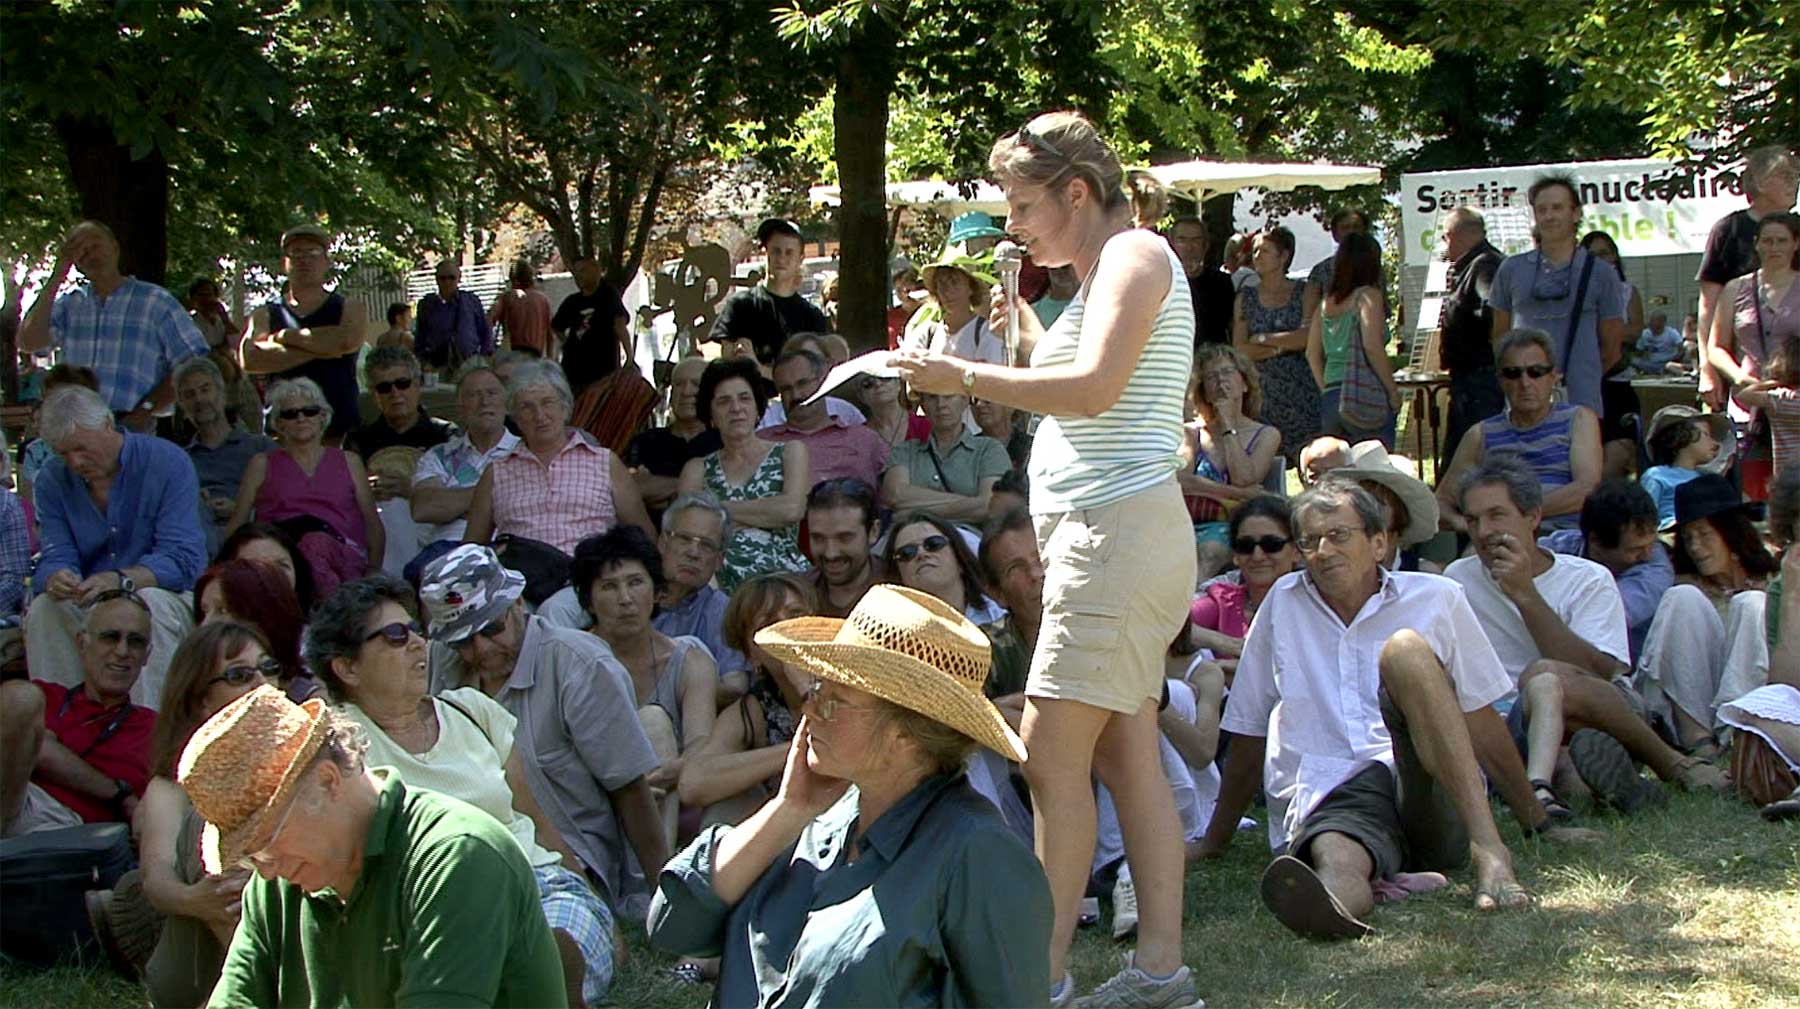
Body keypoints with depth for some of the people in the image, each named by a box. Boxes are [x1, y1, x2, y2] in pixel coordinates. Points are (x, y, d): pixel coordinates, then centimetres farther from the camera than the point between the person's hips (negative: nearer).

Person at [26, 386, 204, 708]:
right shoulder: (53, 480, 3)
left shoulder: (168, 463, -11)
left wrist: (121, 581, -38)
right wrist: (56, 579, -31)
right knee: (44, 609, -25)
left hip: (168, 596, -3)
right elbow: (55, 558, -4)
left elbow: (183, 560, -20)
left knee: (150, 603, -36)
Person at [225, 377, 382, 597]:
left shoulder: (348, 462, 27)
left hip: (340, 550, 1)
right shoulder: (262, 465, 25)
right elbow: (235, 528, 19)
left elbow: (374, 528, 21)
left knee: (315, 544, -40)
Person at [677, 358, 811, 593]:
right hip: (724, 589, 1)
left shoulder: (791, 452, 15)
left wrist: (722, 510, 4)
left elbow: (793, 509, -4)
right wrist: (768, 514, -4)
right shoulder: (698, 470, 21)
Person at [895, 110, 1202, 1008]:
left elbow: (1094, 389, -21)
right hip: (1104, 534, 11)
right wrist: (1025, 334, 18)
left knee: (1051, 751, -13)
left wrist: (965, 377, -18)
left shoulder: (1136, 255, -7)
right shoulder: (1102, 275, 23)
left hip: (1116, 524, -11)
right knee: (1125, 757, 8)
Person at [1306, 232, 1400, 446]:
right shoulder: (1368, 295, -3)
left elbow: (1312, 354, 13)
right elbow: (1372, 346, -14)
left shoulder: (1327, 302, 14)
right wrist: (1393, 391, -7)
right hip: (1366, 395, -6)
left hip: (1330, 399, 6)